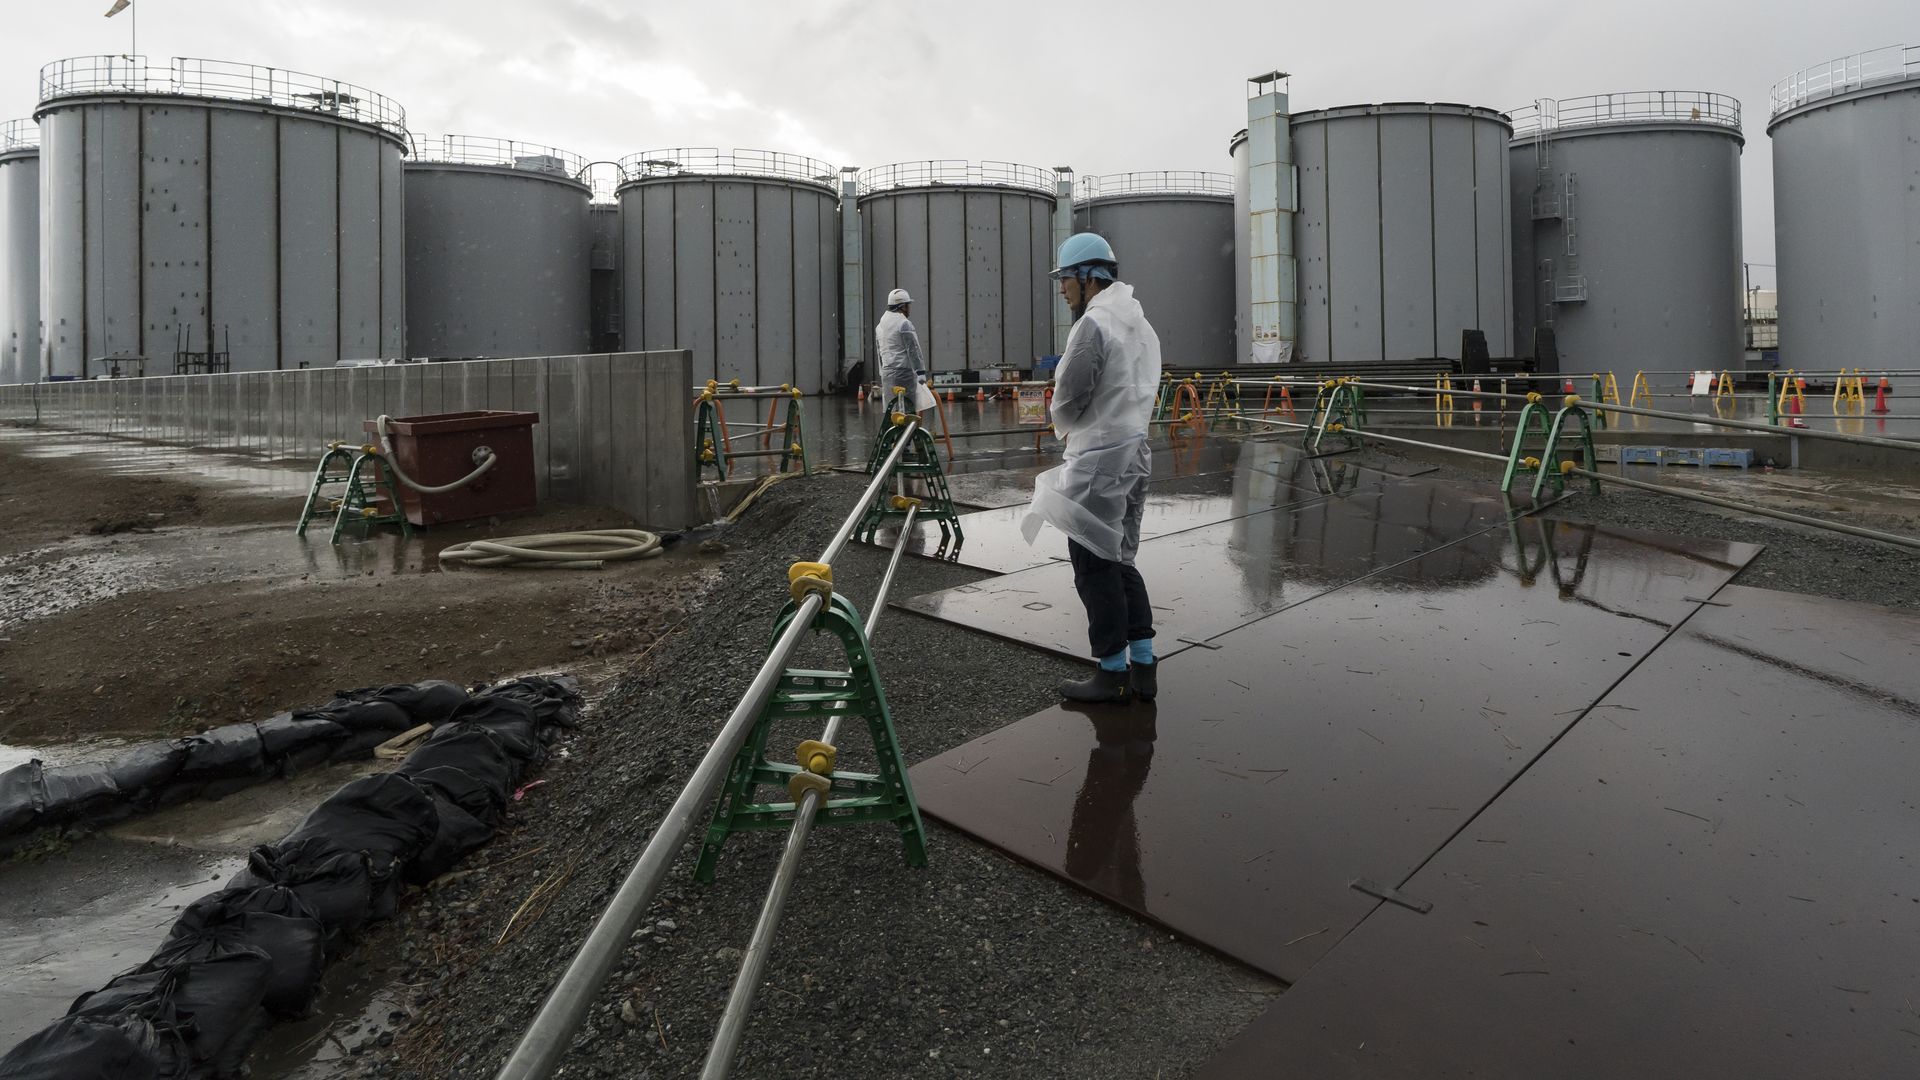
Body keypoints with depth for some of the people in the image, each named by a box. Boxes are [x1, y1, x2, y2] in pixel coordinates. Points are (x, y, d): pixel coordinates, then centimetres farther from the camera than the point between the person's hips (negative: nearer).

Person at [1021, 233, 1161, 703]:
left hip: (1098, 461, -9)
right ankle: (1143, 666, 16)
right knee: (1120, 562, 15)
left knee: (1095, 567, 0)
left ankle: (1113, 673, 6)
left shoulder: (1093, 324, -16)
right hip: (1134, 451, 9)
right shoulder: (1140, 325, 14)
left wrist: (1063, 426, 6)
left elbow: (1068, 399, -16)